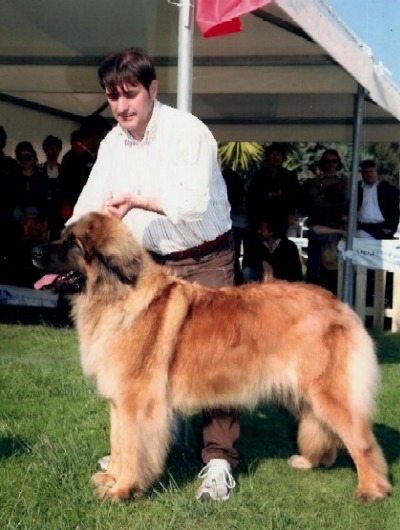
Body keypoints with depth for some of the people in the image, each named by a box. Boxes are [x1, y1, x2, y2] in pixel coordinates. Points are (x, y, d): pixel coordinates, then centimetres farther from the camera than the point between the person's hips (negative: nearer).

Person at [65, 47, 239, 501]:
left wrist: (140, 200, -39)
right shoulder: (113, 144, 1)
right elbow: (90, 207, -1)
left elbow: (196, 202, -28)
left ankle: (218, 460, -3)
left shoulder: (188, 132, -19)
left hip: (205, 259, -6)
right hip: (152, 261, 6)